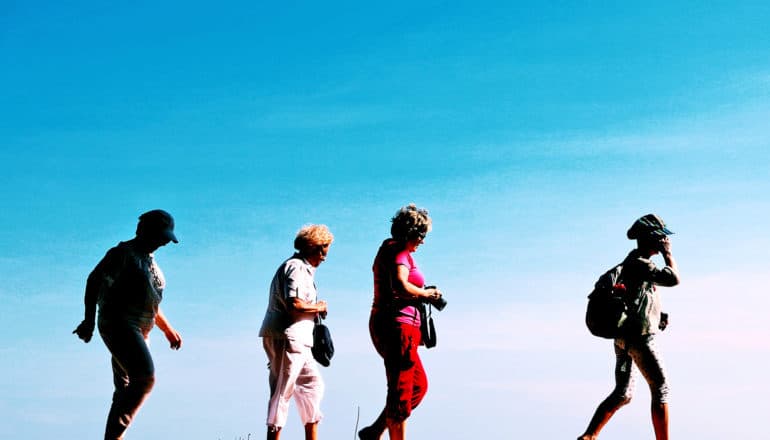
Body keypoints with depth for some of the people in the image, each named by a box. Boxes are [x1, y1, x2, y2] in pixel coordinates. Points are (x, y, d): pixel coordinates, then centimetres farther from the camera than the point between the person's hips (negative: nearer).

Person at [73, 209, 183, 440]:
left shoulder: (149, 260, 22)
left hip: (138, 331, 9)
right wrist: (89, 320, -19)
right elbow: (93, 280, -10)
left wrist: (168, 330, 26)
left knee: (125, 389, 5)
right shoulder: (124, 252, -4)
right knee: (145, 378, -22)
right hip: (118, 324, -9)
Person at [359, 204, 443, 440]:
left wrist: (422, 294, 12)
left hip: (387, 325, 10)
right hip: (397, 325, -10)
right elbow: (401, 287, -30)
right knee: (401, 391, -5)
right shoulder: (399, 253, -12)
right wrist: (426, 293, -13)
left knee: (419, 385, 15)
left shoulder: (389, 250, 19)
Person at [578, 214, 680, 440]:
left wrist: (658, 316, 11)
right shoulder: (639, 264, -16)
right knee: (660, 390, -3)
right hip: (639, 338, -10)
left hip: (624, 338, 10)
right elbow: (673, 279, -24)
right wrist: (668, 254, -8)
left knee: (621, 394, 13)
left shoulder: (632, 263, 16)